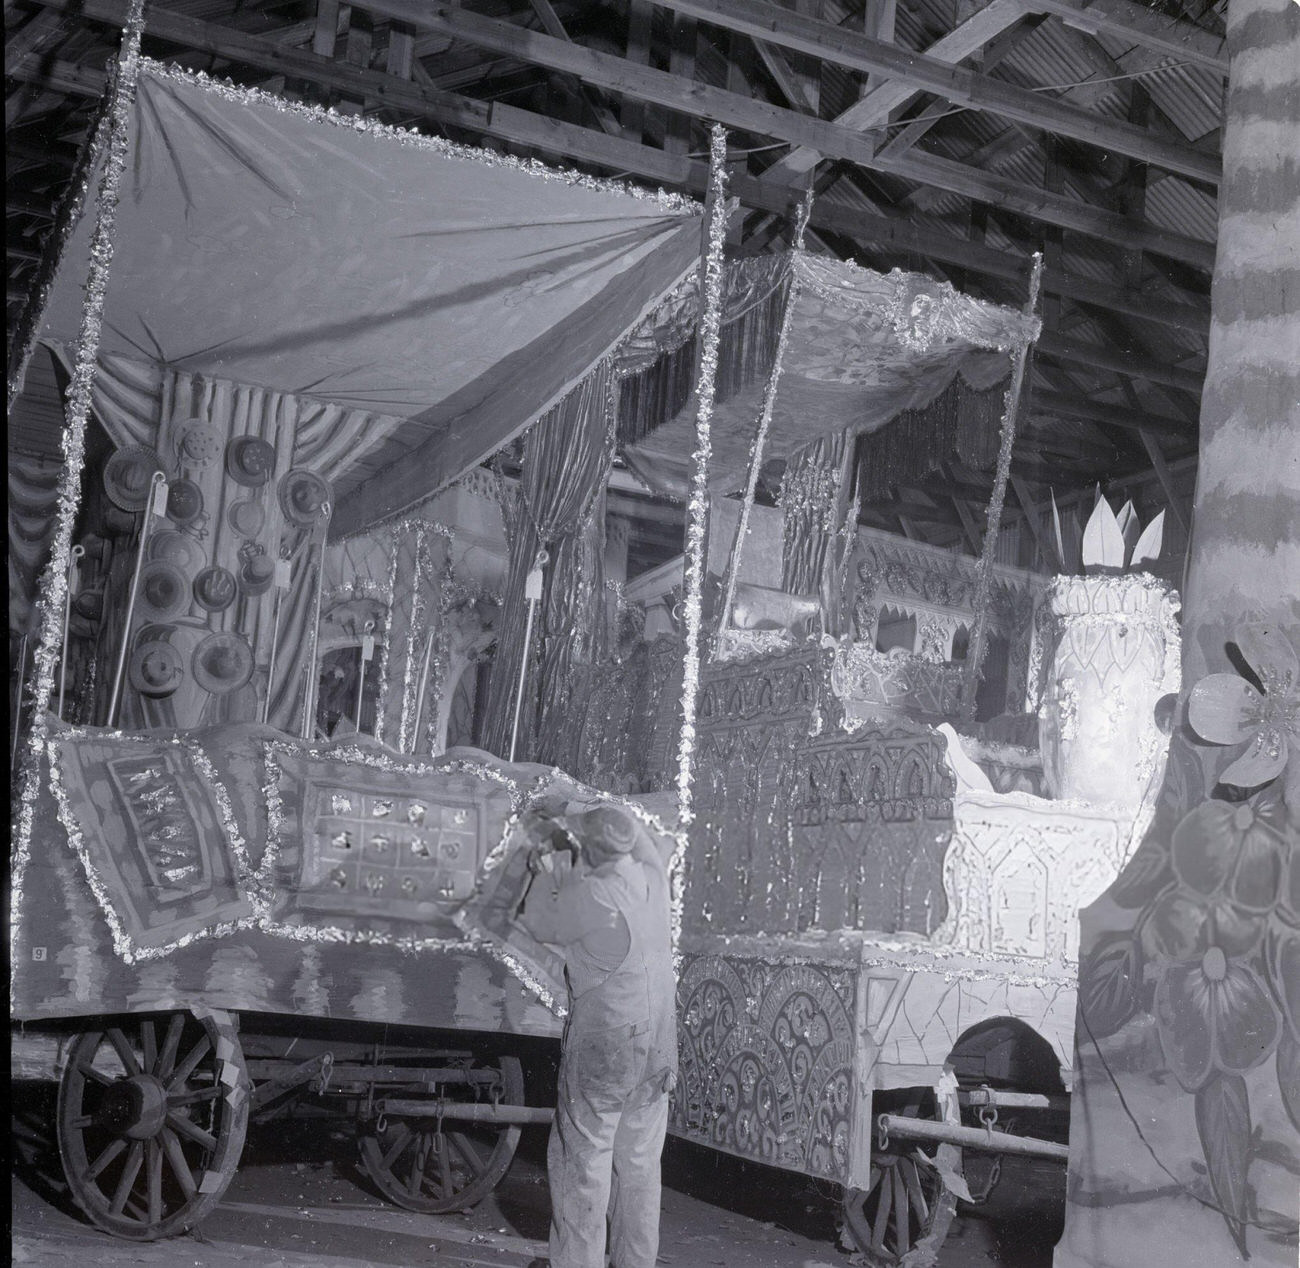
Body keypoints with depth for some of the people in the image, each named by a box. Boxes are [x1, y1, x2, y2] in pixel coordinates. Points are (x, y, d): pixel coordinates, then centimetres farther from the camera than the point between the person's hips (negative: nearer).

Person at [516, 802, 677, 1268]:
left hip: (603, 1049, -6)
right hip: (657, 1050, 6)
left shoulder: (589, 895, -19)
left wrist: (545, 875, 13)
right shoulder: (653, 880, -1)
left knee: (583, 1163, 6)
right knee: (640, 1164, 15)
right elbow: (645, 846, 22)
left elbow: (540, 924, -2)